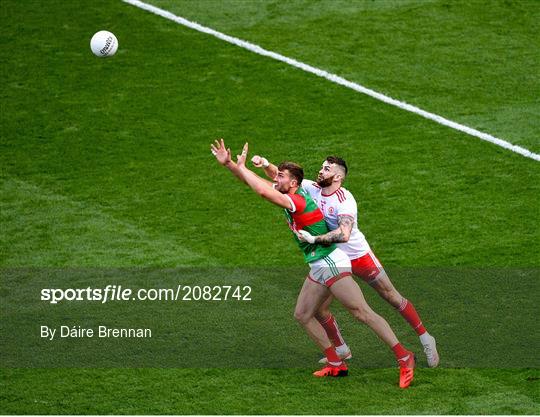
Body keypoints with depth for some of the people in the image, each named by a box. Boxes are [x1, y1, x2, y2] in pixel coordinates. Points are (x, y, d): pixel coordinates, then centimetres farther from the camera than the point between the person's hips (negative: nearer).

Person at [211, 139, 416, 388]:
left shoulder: (299, 200, -19)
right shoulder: (290, 197, 9)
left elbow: (263, 191, -31)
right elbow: (257, 184, 16)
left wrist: (242, 167, -18)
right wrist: (228, 163, 7)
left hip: (331, 262, -10)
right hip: (318, 267, 10)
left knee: (362, 312, -14)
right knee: (302, 315, 11)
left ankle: (403, 358, -14)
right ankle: (336, 365, 14)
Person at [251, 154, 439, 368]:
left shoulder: (344, 200, -26)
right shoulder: (312, 188, -7)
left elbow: (343, 234, -41)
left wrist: (314, 239, -42)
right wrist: (266, 165, -21)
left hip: (359, 256, -6)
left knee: (392, 296, 1)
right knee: (318, 308, 0)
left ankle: (425, 339, 14)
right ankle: (342, 351, 18)